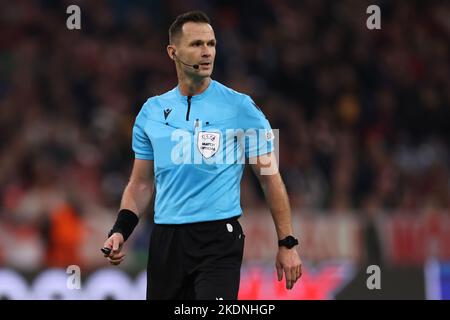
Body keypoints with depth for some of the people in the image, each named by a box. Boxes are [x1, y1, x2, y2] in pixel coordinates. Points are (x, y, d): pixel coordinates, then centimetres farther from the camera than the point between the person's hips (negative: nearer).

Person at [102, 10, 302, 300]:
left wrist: (287, 243, -2)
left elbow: (270, 177, 1)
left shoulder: (241, 108, -2)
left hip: (219, 236, -4)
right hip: (165, 241, 4)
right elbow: (142, 183, 16)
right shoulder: (152, 111, 9)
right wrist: (120, 231, 0)